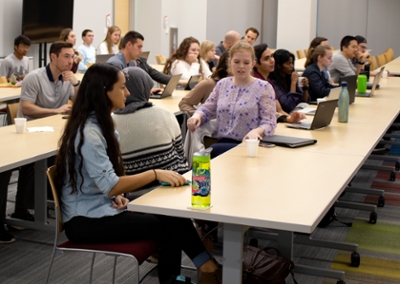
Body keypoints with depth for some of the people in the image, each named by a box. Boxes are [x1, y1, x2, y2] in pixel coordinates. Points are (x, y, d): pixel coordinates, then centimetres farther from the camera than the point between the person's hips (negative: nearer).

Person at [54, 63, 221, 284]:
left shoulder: (100, 123, 10)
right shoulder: (89, 133, -21)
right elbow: (110, 187, -24)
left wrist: (118, 195, -5)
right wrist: (155, 174, -23)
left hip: (103, 207, 9)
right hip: (86, 221, -8)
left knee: (171, 215, -12)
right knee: (168, 224, -15)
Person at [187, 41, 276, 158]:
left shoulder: (264, 88, 1)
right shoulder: (222, 84, 15)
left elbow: (269, 122, -5)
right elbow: (207, 109, 20)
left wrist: (256, 131, -28)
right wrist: (197, 116, -5)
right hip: (224, 142, 4)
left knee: (212, 150, -32)